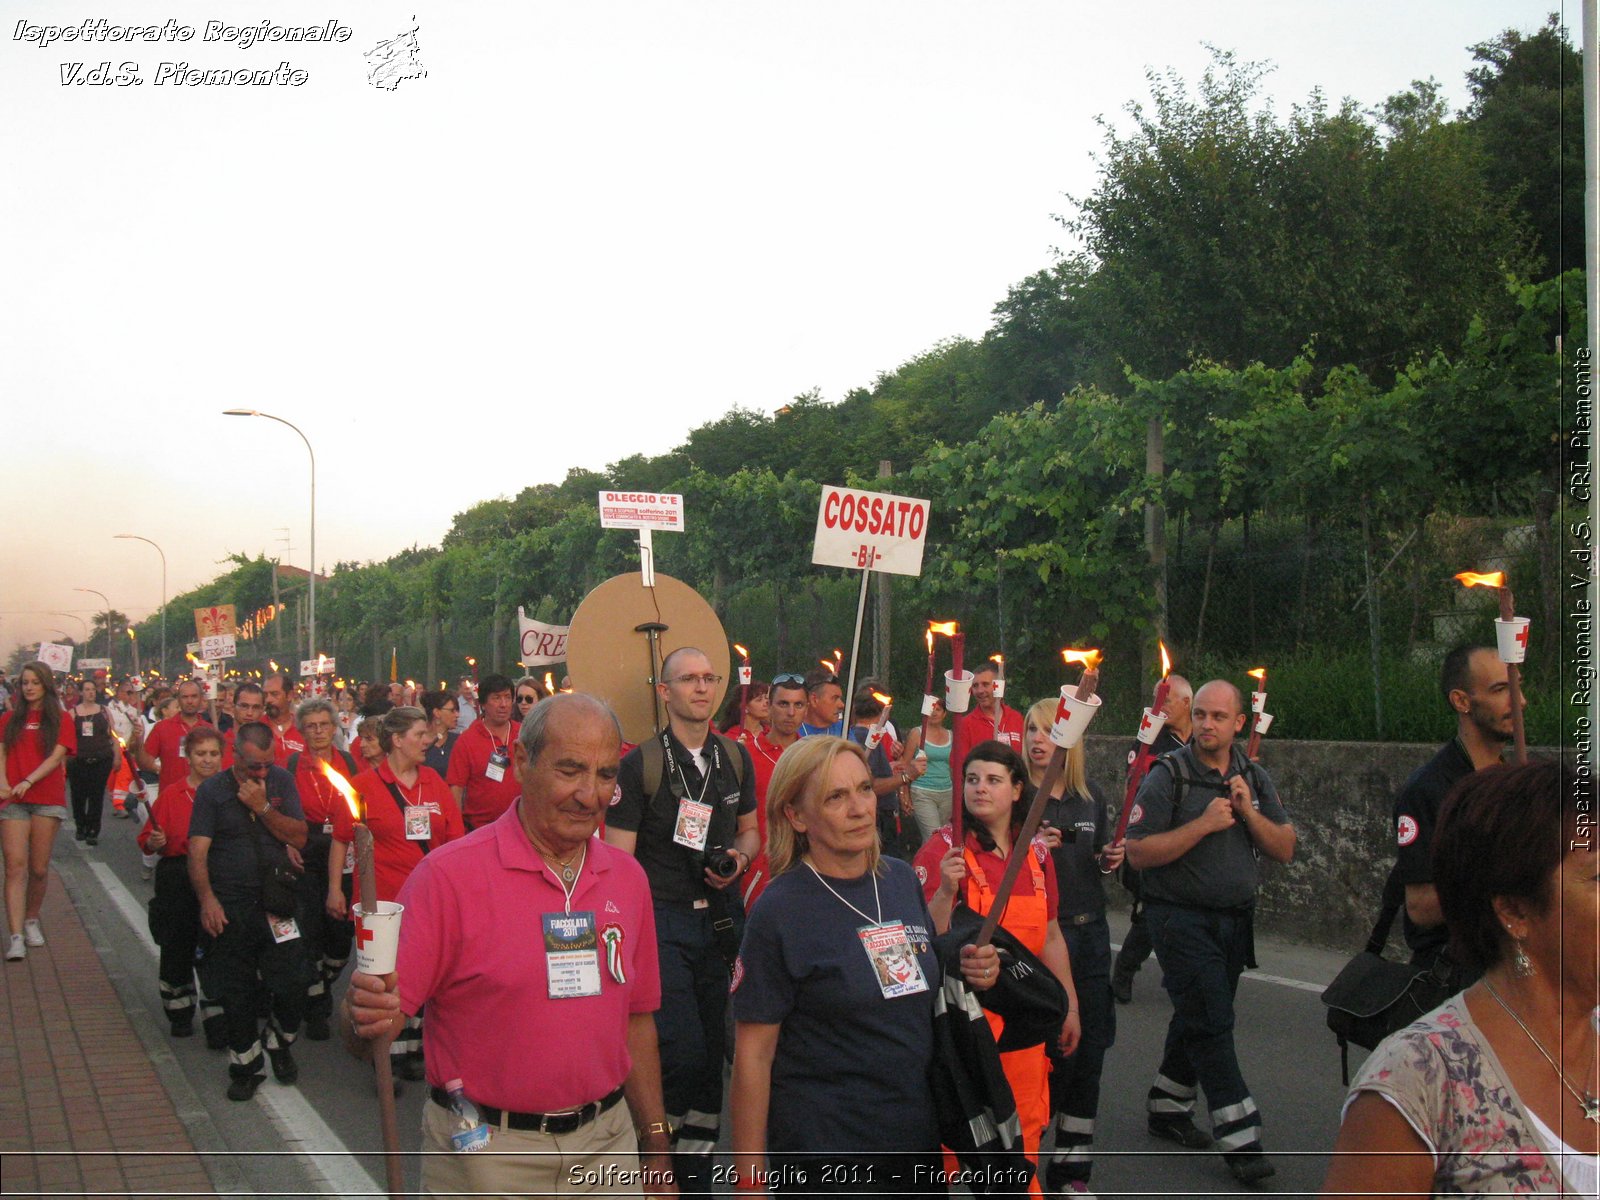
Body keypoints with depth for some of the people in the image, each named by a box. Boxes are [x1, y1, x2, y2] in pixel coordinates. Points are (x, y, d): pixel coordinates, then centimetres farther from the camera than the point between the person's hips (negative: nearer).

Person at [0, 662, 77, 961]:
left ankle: (31, 920, 27)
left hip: (48, 799, -1)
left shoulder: (60, 720, 6)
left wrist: (28, 782, -17)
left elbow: (56, 757, -4)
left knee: (39, 868, 5)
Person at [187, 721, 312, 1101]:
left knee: (293, 984, -7)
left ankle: (280, 1042, 22)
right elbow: (198, 852, -6)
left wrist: (263, 808, -13)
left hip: (277, 898, 1)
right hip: (230, 908, -1)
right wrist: (207, 898, -19)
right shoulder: (212, 790, 0)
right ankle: (245, 1066, 24)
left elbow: (299, 838, -1)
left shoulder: (282, 781, 5)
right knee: (236, 995, 6)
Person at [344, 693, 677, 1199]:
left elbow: (636, 1019, 9)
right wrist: (366, 1017, -37)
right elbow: (381, 1014, -15)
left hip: (607, 1145, 4)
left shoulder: (628, 877, 2)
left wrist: (657, 1149, 9)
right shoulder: (449, 875, -13)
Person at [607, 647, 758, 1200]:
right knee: (684, 1049, -15)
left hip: (719, 918, 5)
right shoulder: (640, 764, -6)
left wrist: (740, 856, -1)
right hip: (662, 920, -5)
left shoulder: (735, 757, 9)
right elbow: (618, 859, -8)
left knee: (712, 1051, 10)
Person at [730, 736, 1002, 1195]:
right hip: (825, 1156, -6)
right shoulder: (778, 912, -15)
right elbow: (753, 1054, -14)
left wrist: (970, 972, -2)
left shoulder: (902, 879, 3)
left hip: (919, 1136, 6)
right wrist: (749, 1175, -15)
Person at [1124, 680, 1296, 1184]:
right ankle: (1239, 1140, -3)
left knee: (1198, 1019, 16)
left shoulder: (1254, 779, 7)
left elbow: (1284, 849, 4)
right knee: (1211, 1023, -8)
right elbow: (1139, 853, -16)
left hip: (1235, 918, 6)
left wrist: (1248, 812, -12)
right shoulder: (1167, 776, -10)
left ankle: (1167, 1107, 32)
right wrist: (1204, 824, -21)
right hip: (1181, 918, -6)